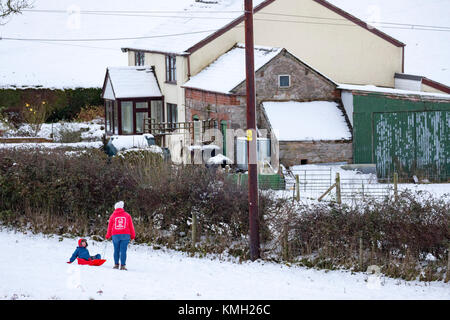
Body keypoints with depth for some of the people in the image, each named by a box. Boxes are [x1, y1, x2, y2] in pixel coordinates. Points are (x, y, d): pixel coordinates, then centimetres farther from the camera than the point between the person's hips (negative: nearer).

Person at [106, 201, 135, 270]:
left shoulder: (112, 216, 7)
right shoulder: (127, 215, 7)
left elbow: (110, 226, 11)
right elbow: (131, 226, 7)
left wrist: (108, 236, 22)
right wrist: (132, 235, 13)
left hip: (115, 235, 1)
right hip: (125, 236, -1)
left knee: (116, 250, 10)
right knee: (123, 251, -3)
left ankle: (116, 264, 10)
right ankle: (122, 265, -8)